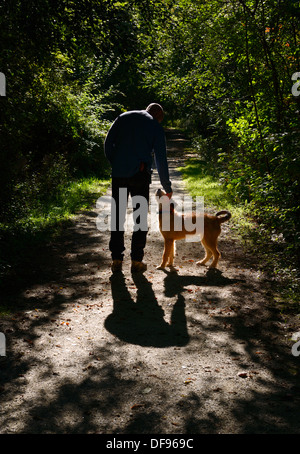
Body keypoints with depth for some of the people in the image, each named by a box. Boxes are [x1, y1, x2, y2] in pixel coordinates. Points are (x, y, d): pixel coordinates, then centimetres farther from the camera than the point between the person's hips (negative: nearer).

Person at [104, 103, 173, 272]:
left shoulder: (124, 117, 14)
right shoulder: (156, 127, 6)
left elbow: (108, 143, 7)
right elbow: (161, 160, 6)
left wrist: (115, 165, 14)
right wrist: (167, 187, 13)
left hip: (119, 174, 3)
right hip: (139, 174, -2)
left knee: (117, 215, 9)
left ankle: (117, 259, 11)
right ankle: (137, 260, 9)